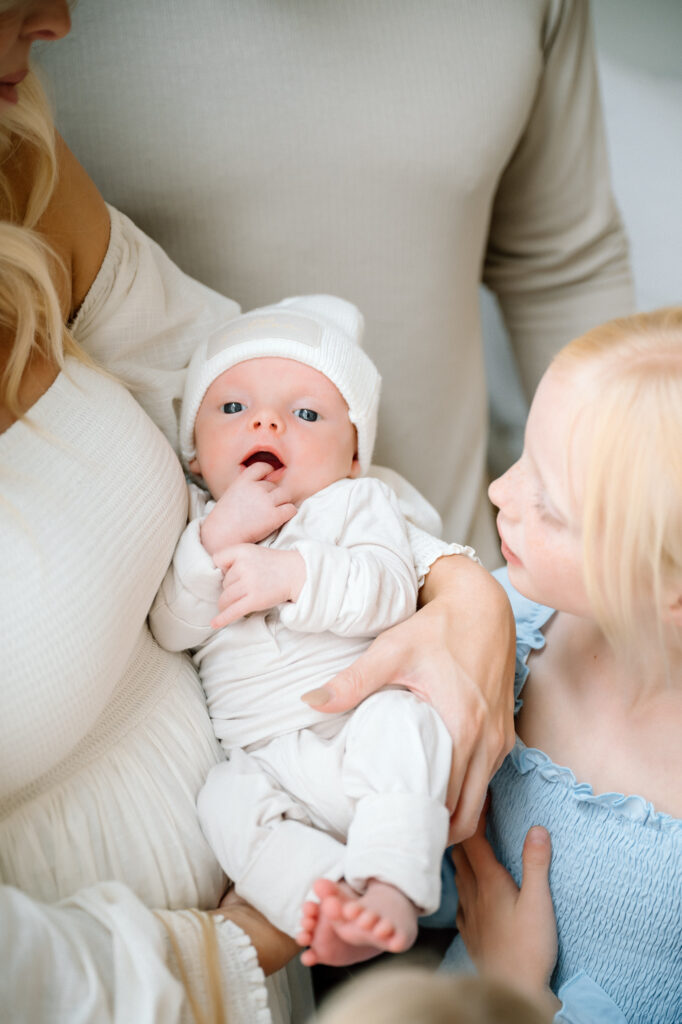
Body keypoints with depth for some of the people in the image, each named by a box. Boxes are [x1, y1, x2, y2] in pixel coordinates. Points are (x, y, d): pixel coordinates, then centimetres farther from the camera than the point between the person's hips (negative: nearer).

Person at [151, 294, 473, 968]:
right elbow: (173, 630, 1)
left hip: (360, 720, -2)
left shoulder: (358, 502, 10)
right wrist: (219, 534, -12)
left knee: (399, 719, -32)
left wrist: (295, 573, -23)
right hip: (270, 759, 3)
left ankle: (391, 891, -34)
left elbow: (390, 589, -9)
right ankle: (326, 900, -31)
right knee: (226, 799, -24)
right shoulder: (198, 525, 17)